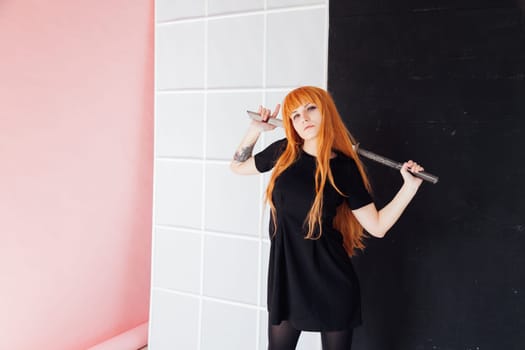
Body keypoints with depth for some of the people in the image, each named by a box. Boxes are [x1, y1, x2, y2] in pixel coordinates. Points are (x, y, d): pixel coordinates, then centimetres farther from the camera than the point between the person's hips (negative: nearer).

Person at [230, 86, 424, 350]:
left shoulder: (345, 168, -7)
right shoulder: (283, 152, -2)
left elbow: (377, 226, -6)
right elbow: (238, 166, 14)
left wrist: (410, 186, -14)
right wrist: (255, 129, 3)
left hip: (332, 279, -2)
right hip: (286, 274, 2)